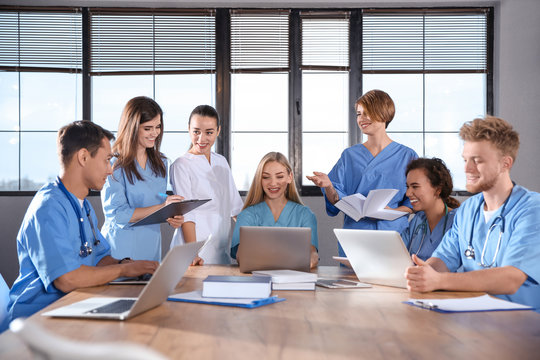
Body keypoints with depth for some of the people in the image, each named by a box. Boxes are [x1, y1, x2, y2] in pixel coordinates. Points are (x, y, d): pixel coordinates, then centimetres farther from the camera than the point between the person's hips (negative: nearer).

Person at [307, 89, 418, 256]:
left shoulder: (407, 156, 5)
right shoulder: (349, 155, 11)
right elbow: (337, 201, 4)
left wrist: (391, 212, -16)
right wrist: (328, 187, -16)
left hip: (392, 234, -1)